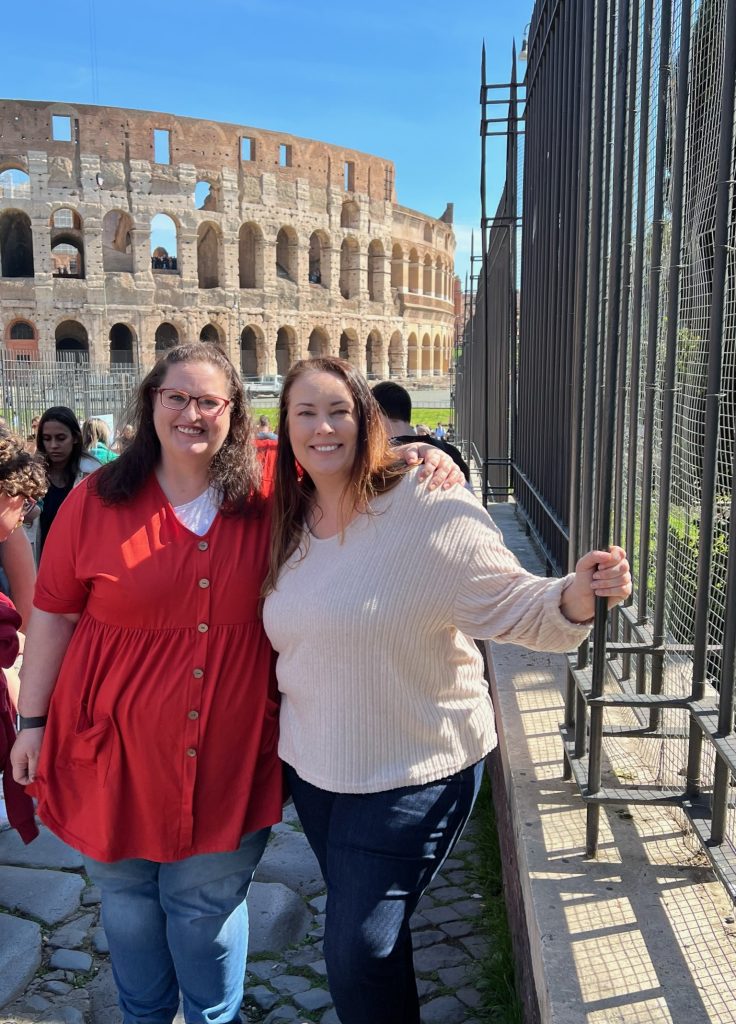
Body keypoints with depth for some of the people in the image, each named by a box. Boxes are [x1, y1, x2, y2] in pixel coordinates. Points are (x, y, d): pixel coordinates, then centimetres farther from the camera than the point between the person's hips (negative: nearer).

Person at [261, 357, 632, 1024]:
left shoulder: (430, 509, -20)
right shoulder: (289, 523, 1)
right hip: (312, 763, 7)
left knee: (360, 952, 2)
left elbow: (510, 603, -22)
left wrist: (578, 593, -39)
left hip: (412, 773, -6)